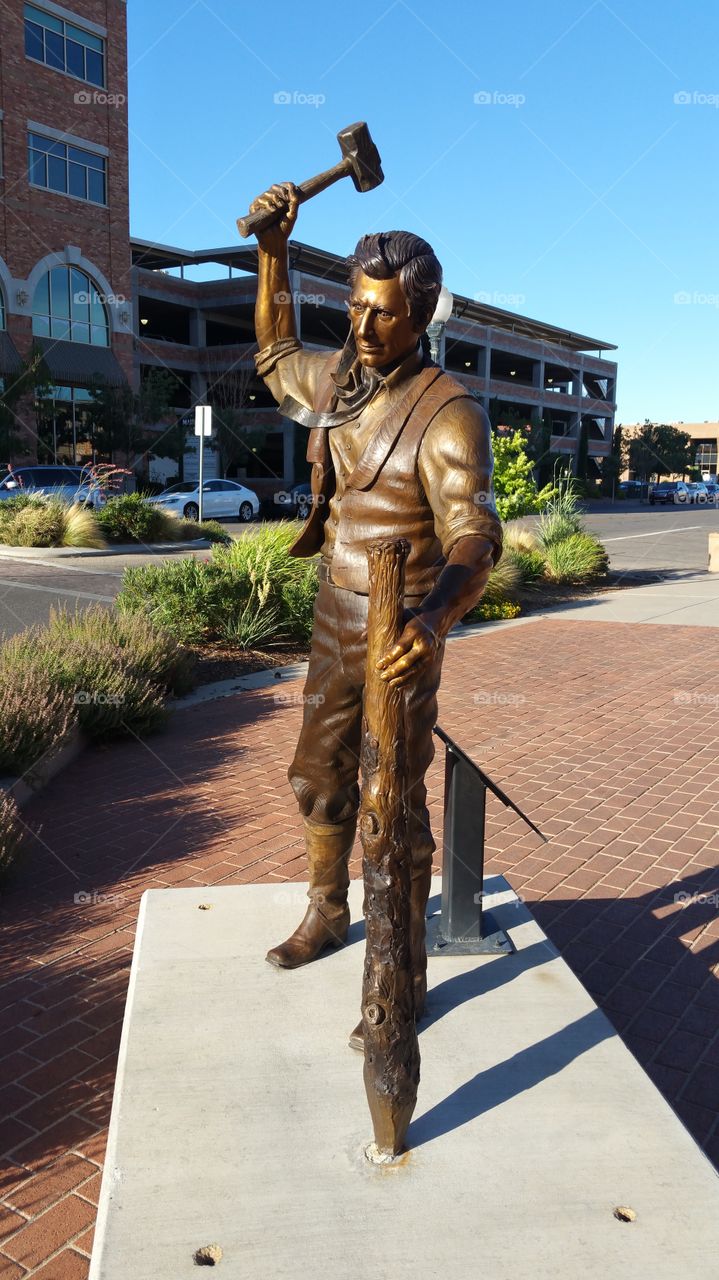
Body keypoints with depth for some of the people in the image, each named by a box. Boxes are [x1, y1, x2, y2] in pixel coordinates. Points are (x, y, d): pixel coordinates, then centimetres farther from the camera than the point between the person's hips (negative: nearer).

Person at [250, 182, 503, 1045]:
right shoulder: (336, 378, 3)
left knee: (397, 801, -1)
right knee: (320, 778, 18)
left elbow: (474, 539, -32)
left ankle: (405, 976, 14)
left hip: (402, 627, -7)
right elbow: (275, 356, 27)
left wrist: (435, 616, -54)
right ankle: (327, 913, 40)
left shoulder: (448, 414, -19)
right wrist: (273, 251, 15)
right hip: (335, 615, 7)